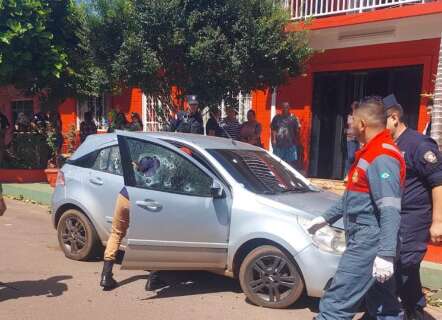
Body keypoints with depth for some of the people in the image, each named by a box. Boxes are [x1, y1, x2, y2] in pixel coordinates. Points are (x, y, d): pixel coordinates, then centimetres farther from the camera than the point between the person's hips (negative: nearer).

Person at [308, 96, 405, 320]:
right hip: (364, 239, 11)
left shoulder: (381, 157, -18)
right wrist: (327, 218, 25)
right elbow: (353, 195, 24)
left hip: (369, 243, -11)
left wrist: (386, 254, -29)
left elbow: (390, 210, -25)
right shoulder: (372, 152, 16)